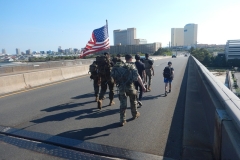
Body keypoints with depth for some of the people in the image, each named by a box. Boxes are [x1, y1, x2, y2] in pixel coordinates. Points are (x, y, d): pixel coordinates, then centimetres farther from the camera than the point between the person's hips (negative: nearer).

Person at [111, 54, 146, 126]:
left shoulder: (119, 66, 8)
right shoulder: (132, 66, -2)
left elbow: (114, 75, 5)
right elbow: (138, 77, -8)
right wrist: (143, 86, -7)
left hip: (121, 87, 2)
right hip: (130, 86, -2)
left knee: (122, 104, 7)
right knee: (133, 101, 21)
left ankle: (122, 120, 7)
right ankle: (135, 114, 39)